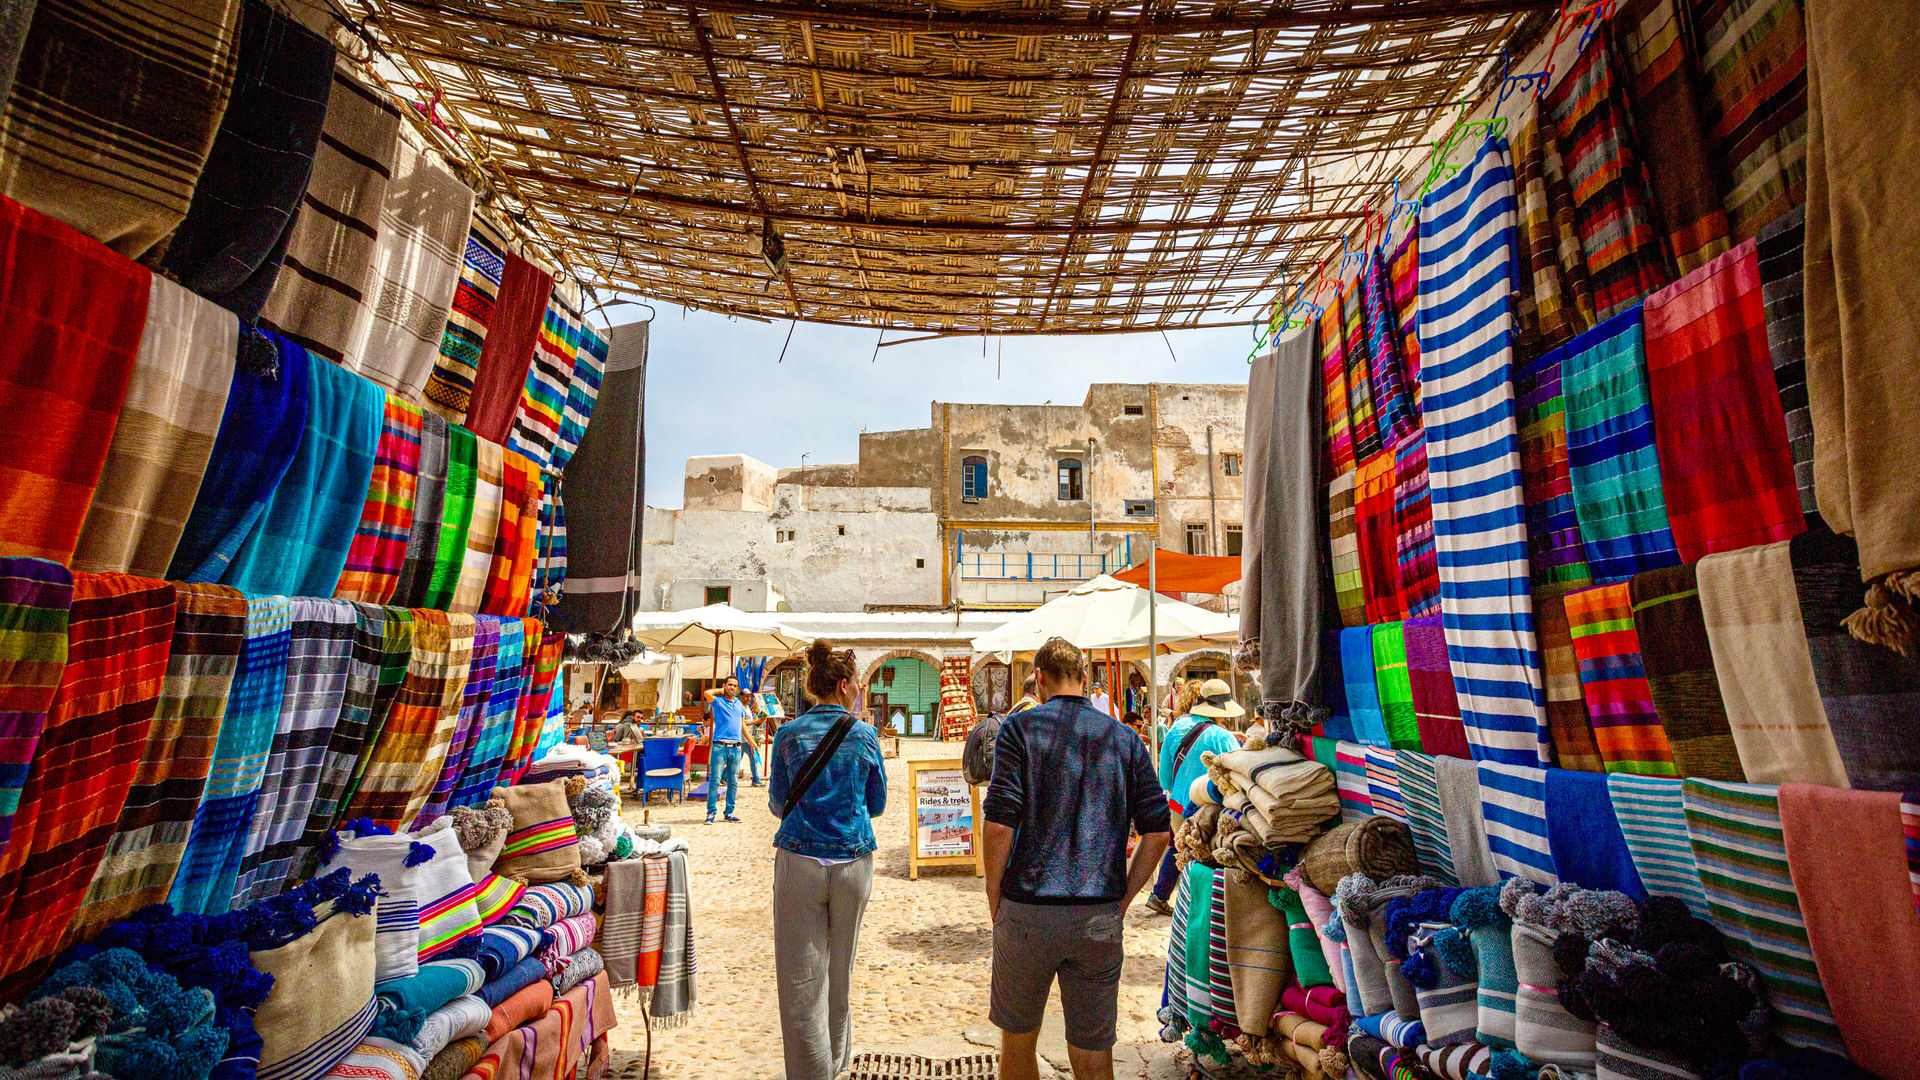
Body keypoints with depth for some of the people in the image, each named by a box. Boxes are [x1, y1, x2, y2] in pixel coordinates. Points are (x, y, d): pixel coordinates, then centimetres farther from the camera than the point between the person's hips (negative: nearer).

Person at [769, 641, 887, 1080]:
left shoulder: (789, 734, -2)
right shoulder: (865, 735, -3)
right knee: (839, 971, 19)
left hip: (799, 861, -1)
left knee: (801, 980, 7)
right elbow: (877, 805, 7)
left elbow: (778, 805, 7)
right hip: (853, 862, 1)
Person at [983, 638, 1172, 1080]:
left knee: (1018, 1038, 19)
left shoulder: (1021, 728, -5)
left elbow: (1000, 824, -13)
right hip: (1100, 918, 3)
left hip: (1028, 911, -2)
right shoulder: (1125, 738, 5)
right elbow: (1158, 832, 2)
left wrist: (994, 904, -1)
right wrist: (1122, 900, 9)